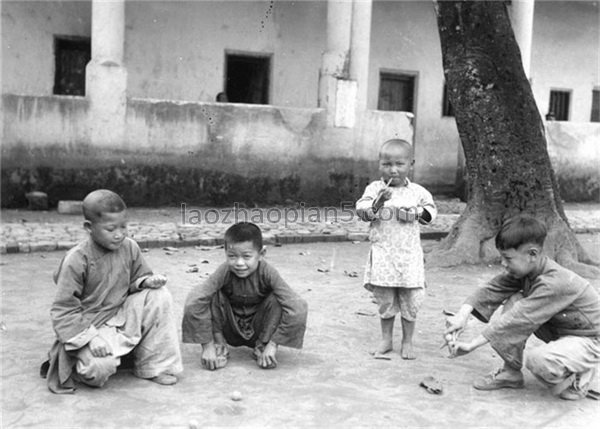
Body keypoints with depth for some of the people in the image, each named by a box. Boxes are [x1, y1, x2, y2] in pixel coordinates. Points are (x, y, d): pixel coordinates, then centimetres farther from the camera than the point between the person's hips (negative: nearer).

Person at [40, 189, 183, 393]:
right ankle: (80, 363, 8)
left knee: (158, 296, -16)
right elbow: (63, 309, -18)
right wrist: (90, 338, -28)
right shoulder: (76, 260, -20)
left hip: (122, 315, 6)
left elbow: (136, 279, 11)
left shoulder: (129, 247, -4)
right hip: (89, 325, -5)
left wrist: (147, 281, -14)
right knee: (100, 367, -33)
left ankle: (152, 366, -5)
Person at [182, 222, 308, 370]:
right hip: (230, 332, 0)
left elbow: (295, 306, -29)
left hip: (258, 329, 0)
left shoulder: (267, 273, -25)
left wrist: (273, 344, -30)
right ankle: (219, 344, -6)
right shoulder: (225, 272, -25)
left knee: (299, 307, -25)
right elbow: (195, 300, -32)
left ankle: (262, 345, -6)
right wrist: (207, 346, -32)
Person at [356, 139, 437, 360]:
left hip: (409, 254, 1)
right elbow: (362, 211, -10)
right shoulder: (375, 189, -1)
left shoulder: (417, 191, 3)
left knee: (410, 300, 5)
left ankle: (407, 341, 20)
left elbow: (430, 211, 10)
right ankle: (386, 339, 24)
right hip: (382, 254, -1)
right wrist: (377, 203, -27)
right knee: (385, 299, 8)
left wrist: (416, 213, -9)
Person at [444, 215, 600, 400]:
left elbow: (517, 321, -35)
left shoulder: (554, 283, -33)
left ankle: (578, 377, -1)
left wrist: (472, 344, -34)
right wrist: (462, 315, -29)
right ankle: (511, 373, 1)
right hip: (558, 331, 8)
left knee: (538, 359, -35)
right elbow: (492, 289, -11)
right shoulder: (523, 270, -8)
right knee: (514, 301, -11)